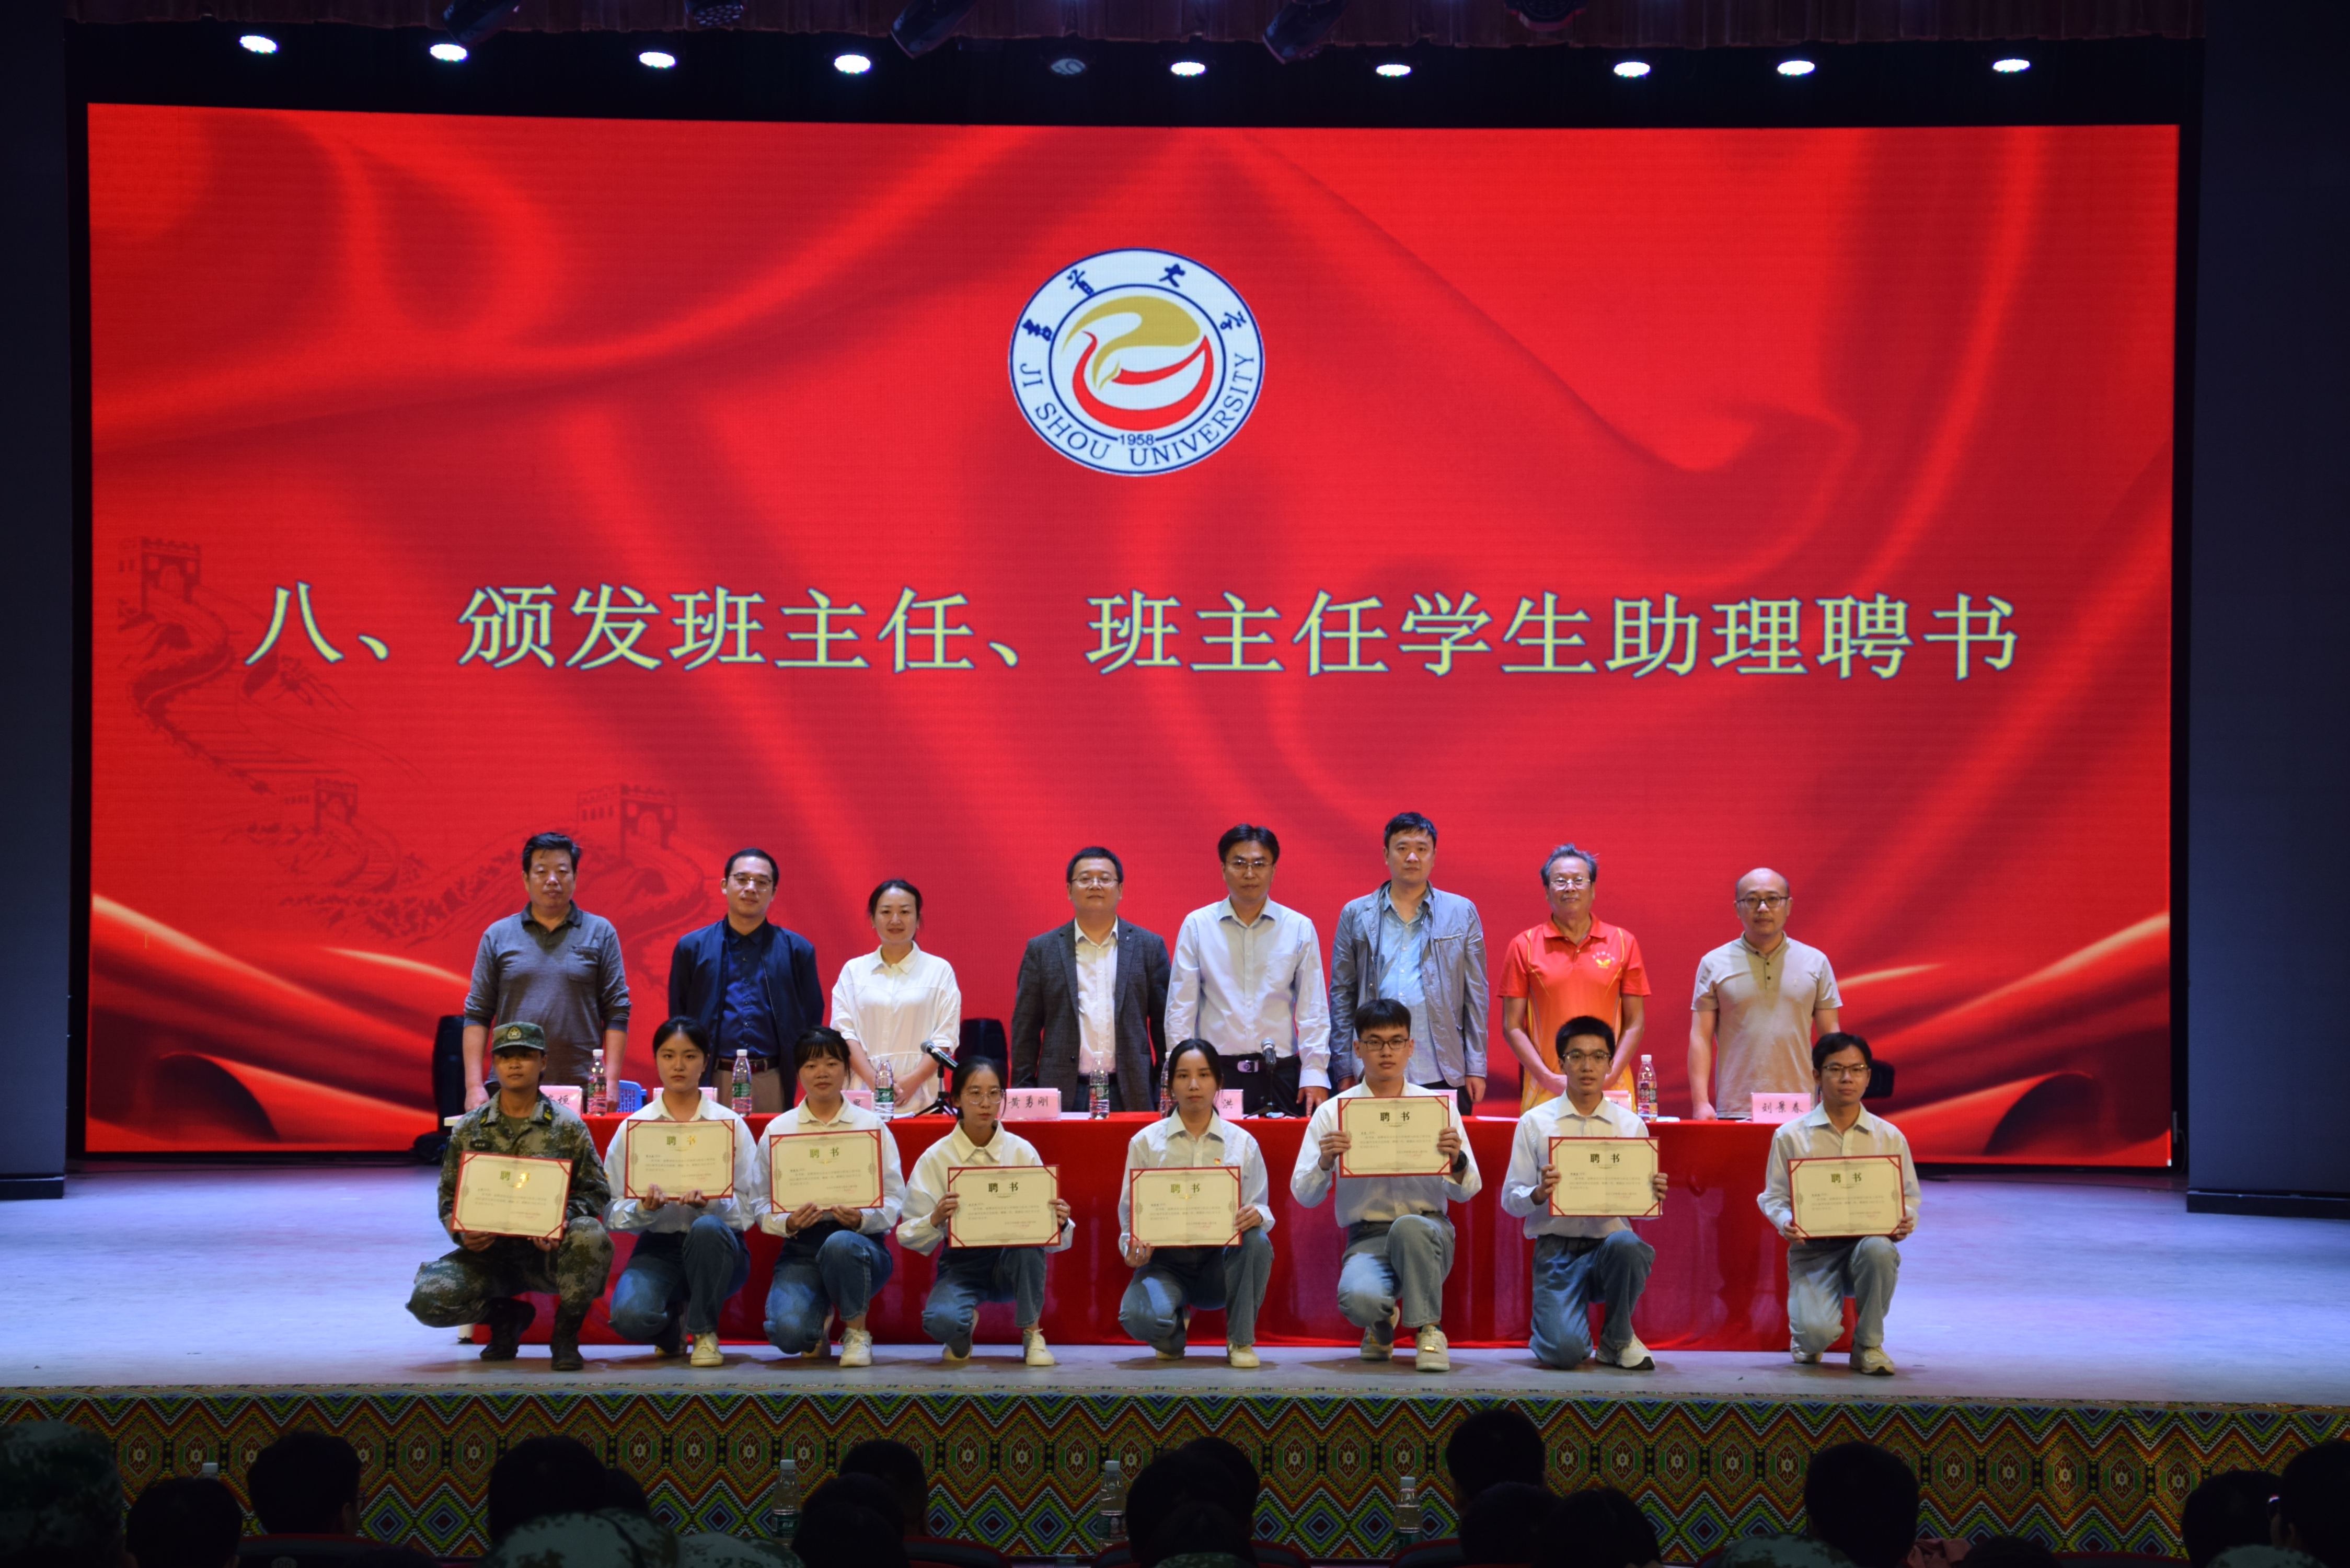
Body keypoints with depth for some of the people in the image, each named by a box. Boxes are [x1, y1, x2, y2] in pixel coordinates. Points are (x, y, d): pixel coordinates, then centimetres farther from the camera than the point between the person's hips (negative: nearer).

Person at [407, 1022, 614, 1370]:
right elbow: (449, 1197, 12)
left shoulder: (568, 1128, 4)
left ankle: (565, 1334, -9)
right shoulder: (468, 1129, 10)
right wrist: (463, 1233, -11)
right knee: (428, 1299, -25)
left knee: (591, 1236, -36)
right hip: (488, 1253, 2)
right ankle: (506, 1315, 10)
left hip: (548, 1251, -2)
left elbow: (596, 1193, 2)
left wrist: (562, 1221, -19)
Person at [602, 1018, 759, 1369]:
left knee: (708, 1228, -38)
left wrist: (710, 1204, -23)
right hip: (658, 1247, 0)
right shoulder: (633, 1127, 6)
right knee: (629, 1317, -32)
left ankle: (705, 1332, -11)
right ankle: (672, 1325, 9)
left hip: (716, 1248, 0)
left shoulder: (731, 1125, 5)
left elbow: (748, 1208, -3)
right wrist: (644, 1209, -21)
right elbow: (612, 1213, 1)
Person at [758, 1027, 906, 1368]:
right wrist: (788, 1222, -17)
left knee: (841, 1245, -40)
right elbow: (763, 1205, 5)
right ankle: (821, 1315, 16)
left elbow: (894, 1199, 2)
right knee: (789, 1334, -27)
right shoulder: (777, 1131, 9)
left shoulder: (872, 1127, 7)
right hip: (801, 1248, 1)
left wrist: (862, 1219, -19)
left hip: (861, 1241, -1)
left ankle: (857, 1331, -9)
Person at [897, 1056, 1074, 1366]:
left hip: (1014, 1260, 1)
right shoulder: (936, 1158, -4)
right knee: (940, 1322, -33)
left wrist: (1060, 1223, -29)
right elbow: (908, 1236, -9)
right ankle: (965, 1328, 8)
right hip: (961, 1263, -1)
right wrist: (935, 1221, -30)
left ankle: (1033, 1332, -10)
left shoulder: (1022, 1151, -2)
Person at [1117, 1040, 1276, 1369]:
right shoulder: (1146, 1143, 4)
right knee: (1139, 1317, -34)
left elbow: (1260, 1208, 5)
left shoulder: (1242, 1143, 6)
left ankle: (1241, 1341, -11)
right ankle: (1175, 1327, 8)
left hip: (1222, 1260, 1)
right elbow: (1130, 1211, 4)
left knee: (1257, 1241, -34)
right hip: (1165, 1260, -1)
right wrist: (1134, 1249, -18)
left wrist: (1257, 1215, -21)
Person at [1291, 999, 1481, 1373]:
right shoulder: (1333, 1112, 7)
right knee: (1358, 1297, -34)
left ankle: (1428, 1330, -13)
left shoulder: (1439, 1106, 10)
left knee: (1409, 1227, -38)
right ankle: (1383, 1324, 8)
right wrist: (1325, 1163, -15)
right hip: (1366, 1237, 0)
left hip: (1428, 1229, 0)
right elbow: (1303, 1195, 5)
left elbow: (1466, 1192, 8)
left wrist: (1457, 1160, -15)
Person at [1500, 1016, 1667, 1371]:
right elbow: (1510, 1201, 3)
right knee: (1563, 1352, -25)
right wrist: (1539, 1194, -19)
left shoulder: (1632, 1126, 8)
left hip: (1609, 1239, 2)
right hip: (1556, 1249, -2)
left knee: (1626, 1244, -37)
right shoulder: (1535, 1124, 4)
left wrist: (1655, 1194, -15)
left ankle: (1618, 1339, -7)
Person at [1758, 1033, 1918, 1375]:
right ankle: (1809, 1338, 16)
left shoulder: (1890, 1137, 9)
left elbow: (1909, 1196, 13)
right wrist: (1786, 1221, -18)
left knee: (1879, 1251, -38)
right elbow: (1773, 1196, 5)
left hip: (1869, 1241, 2)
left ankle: (1868, 1344, -11)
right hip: (1813, 1248, -2)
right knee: (1817, 1331, -28)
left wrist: (1905, 1221, -11)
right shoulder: (1791, 1136, 4)